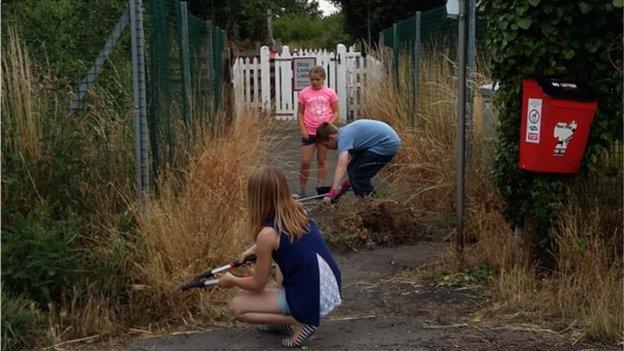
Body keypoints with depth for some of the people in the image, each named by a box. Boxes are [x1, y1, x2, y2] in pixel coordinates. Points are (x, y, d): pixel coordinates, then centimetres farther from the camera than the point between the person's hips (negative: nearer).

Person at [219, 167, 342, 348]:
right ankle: (287, 319, 22)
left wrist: (231, 280, 13)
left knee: (237, 306, 6)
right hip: (331, 289, 7)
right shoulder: (298, 210, 1)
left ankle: (301, 321, -3)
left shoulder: (268, 234, -19)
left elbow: (257, 285, -5)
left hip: (310, 301, -7)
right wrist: (254, 249, 30)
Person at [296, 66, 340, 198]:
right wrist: (302, 128, -6)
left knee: (322, 160, 9)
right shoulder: (304, 94, 1)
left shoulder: (330, 93, 0)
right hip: (308, 133, 0)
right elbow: (300, 113, 6)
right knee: (305, 161, -1)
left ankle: (320, 188, 15)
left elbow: (336, 112, 2)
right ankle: (301, 189, 11)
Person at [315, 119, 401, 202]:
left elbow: (342, 166, -32)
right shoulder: (347, 132, 12)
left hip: (387, 144, -10)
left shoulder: (344, 136, -18)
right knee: (356, 170, 13)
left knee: (356, 172, -6)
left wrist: (331, 194, -37)